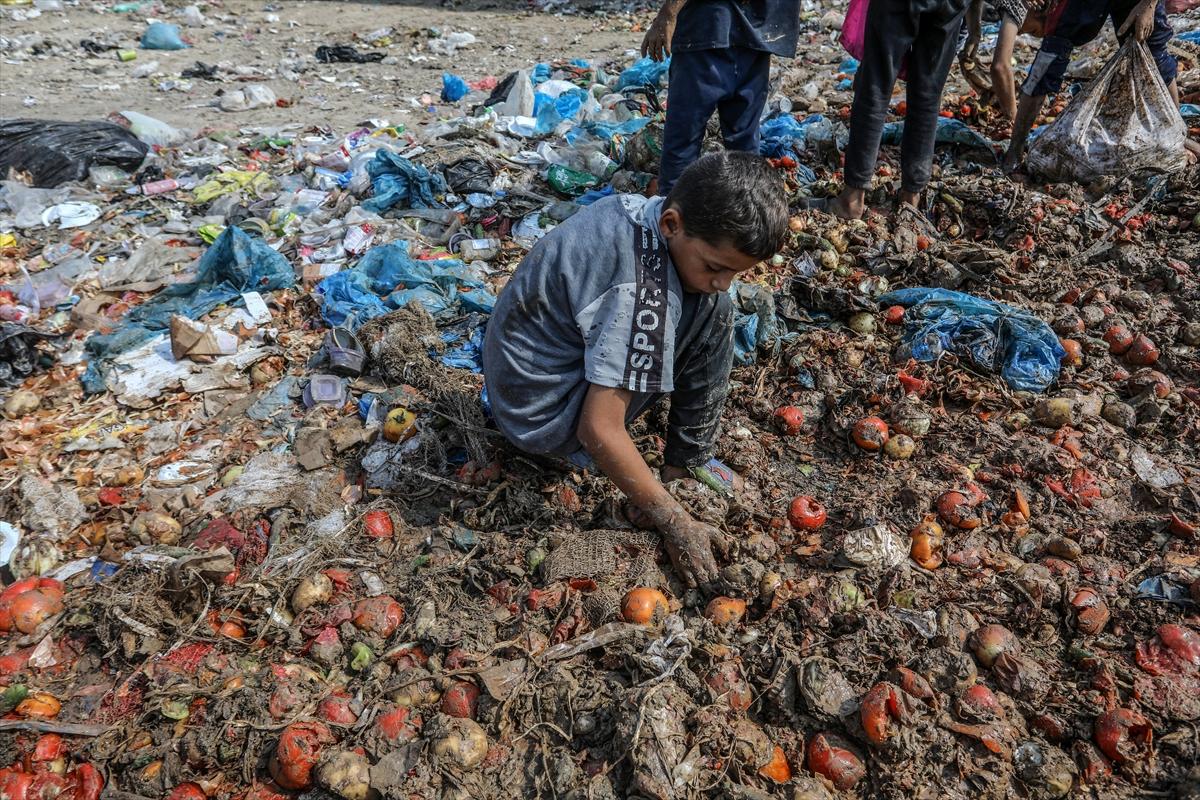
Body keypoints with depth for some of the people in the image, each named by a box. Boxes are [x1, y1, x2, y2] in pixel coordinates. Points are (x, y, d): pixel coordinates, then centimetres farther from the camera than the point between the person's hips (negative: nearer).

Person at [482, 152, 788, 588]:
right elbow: (599, 431, -29)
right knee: (712, 314, -14)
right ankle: (686, 468, -2)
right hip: (546, 417, -8)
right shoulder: (641, 294, -30)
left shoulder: (636, 208, -6)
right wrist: (675, 524, -20)